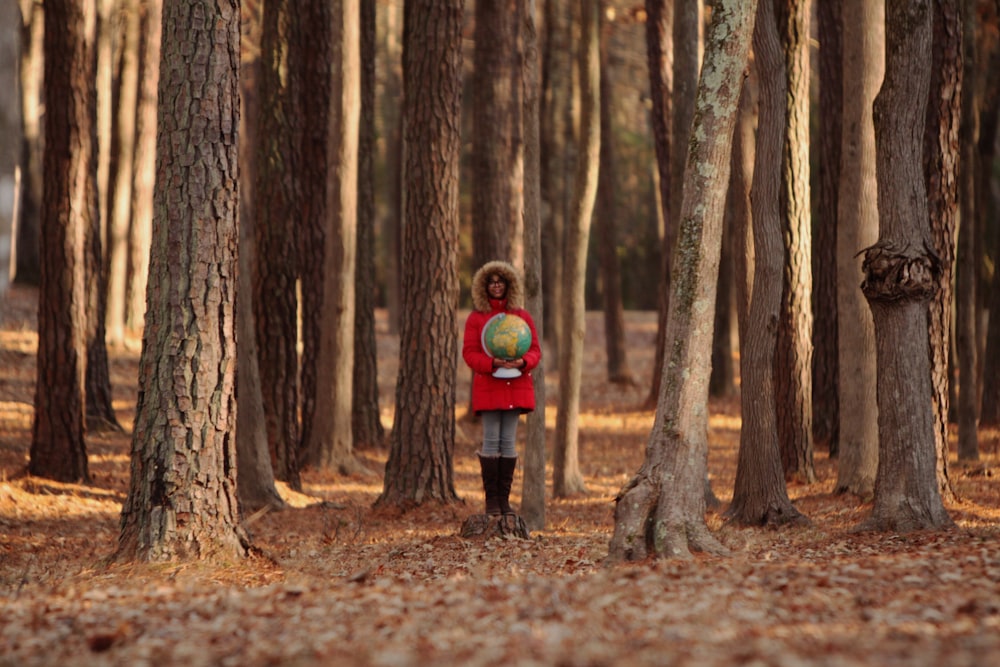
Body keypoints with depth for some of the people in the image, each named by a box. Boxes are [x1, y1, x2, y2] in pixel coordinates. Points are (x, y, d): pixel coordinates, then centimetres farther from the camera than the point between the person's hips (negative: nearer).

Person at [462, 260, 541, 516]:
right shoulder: (476, 318, 3)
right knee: (491, 441, -4)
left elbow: (535, 349, 7)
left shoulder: (522, 316, 9)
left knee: (508, 442, 2)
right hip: (488, 387, -2)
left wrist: (523, 362, -15)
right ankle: (491, 499, -2)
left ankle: (504, 498, 5)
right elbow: (469, 353, -3)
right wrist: (493, 363, -20)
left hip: (516, 387, 2)